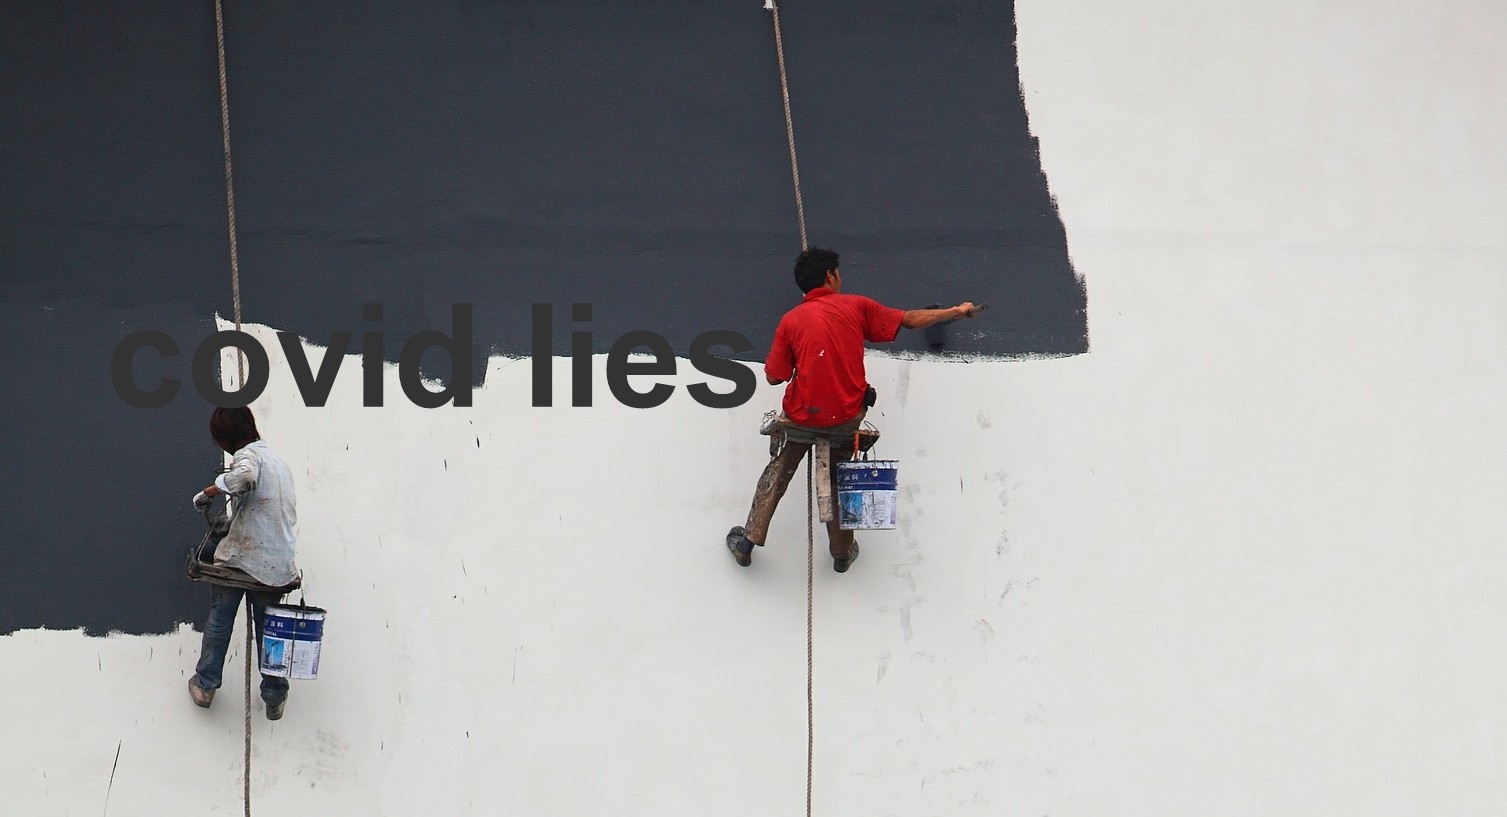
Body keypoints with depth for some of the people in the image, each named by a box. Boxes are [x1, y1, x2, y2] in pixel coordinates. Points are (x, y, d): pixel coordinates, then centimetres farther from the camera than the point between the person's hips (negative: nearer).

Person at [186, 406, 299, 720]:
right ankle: (275, 696, 16)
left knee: (219, 620, 12)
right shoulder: (280, 463, 17)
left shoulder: (247, 456, -8)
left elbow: (244, 475, -35)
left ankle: (205, 685, 18)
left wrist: (210, 491, -20)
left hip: (238, 556, -6)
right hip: (277, 563, 6)